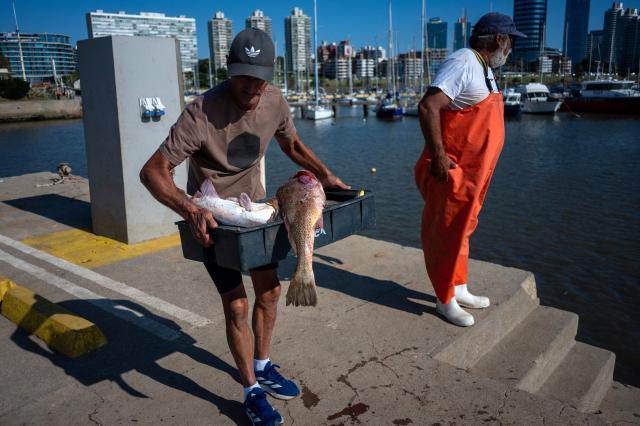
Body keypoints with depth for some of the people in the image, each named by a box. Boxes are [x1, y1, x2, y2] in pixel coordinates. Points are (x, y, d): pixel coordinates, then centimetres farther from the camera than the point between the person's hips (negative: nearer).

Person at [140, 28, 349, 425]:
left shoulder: (275, 101, -11)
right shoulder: (202, 113, -29)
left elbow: (293, 145, 9)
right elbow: (153, 171, -31)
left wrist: (325, 174, -4)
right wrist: (191, 210, -46)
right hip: (212, 217, -6)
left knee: (270, 290, 13)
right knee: (237, 306, -5)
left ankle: (263, 367, 35)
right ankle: (253, 391, 15)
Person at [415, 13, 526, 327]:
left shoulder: (484, 68, 16)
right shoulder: (463, 63, -16)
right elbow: (428, 106, -27)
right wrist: (438, 156, -28)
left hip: (472, 172, 10)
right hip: (451, 172, -10)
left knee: (461, 231, 19)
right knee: (445, 235, 1)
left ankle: (459, 290, 34)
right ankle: (445, 301, 15)